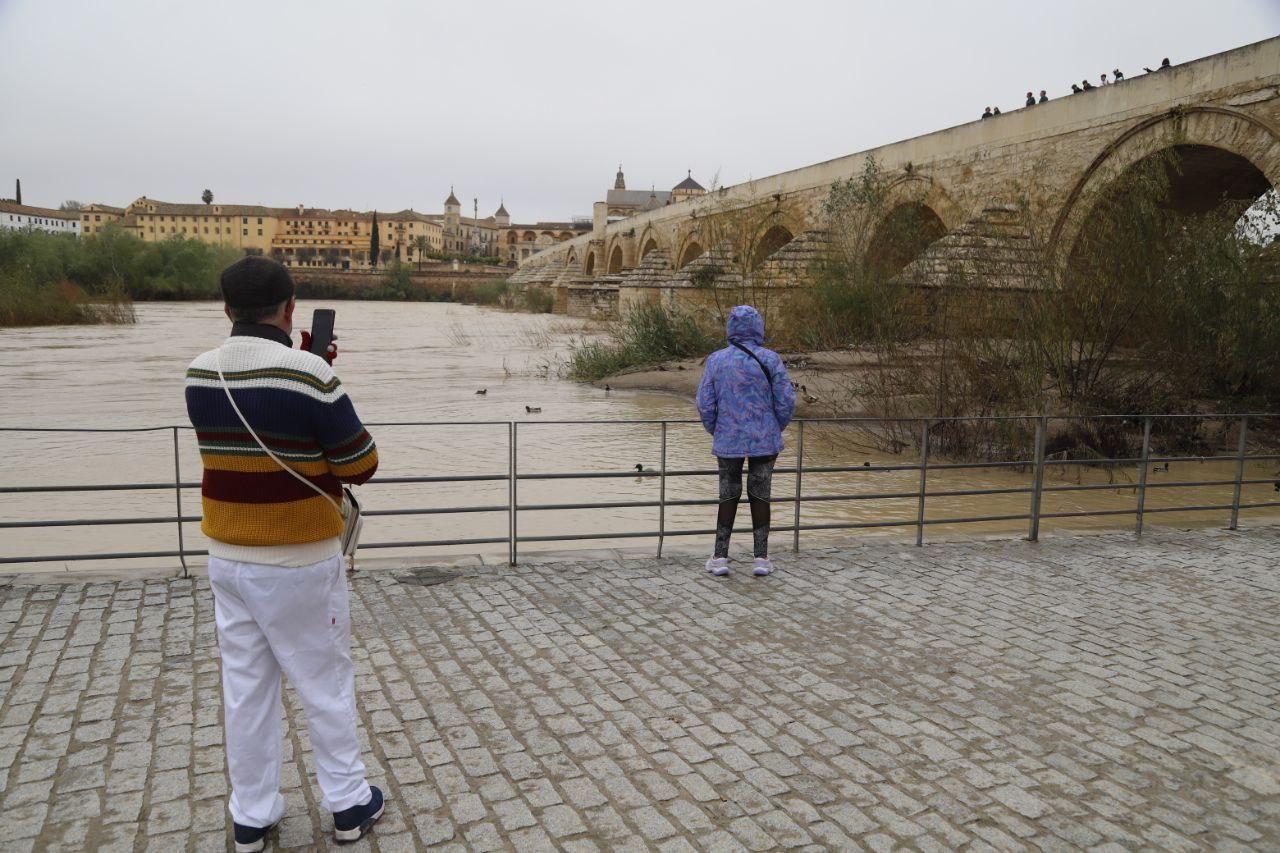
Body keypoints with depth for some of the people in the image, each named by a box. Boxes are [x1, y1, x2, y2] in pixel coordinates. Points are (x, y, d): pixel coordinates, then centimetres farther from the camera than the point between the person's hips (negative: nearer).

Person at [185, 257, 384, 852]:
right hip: (299, 562, -5)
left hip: (227, 557, 5)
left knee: (245, 688, 14)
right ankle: (348, 804, 23)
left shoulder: (199, 376, 0)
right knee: (326, 683, 10)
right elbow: (361, 465, -11)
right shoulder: (309, 375, -19)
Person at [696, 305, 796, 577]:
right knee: (760, 496, 10)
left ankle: (720, 557, 15)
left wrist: (716, 431, 12)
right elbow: (786, 400, -8)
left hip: (728, 442, 1)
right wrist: (776, 429, 9)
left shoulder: (716, 360, -5)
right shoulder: (770, 359, -8)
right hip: (764, 441, -1)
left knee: (728, 496, 13)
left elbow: (705, 404, -4)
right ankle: (761, 558, 14)